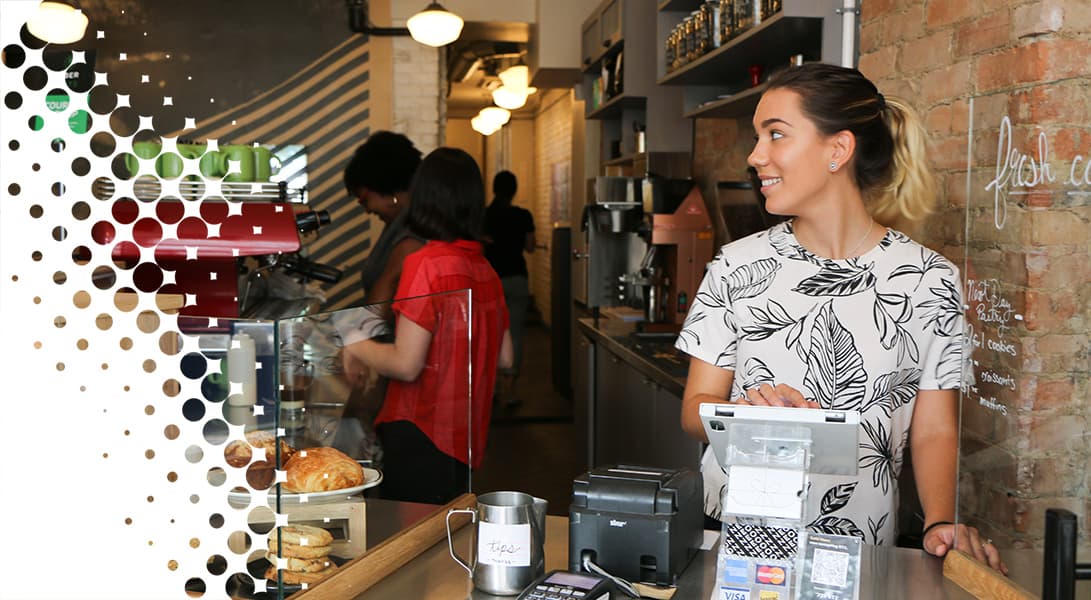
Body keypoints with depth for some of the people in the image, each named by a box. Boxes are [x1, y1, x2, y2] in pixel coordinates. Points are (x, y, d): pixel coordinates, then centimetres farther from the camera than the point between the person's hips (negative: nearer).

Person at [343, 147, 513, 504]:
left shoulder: (426, 264, -16)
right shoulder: (484, 268, 7)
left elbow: (406, 365, -19)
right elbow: (504, 357, 15)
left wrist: (351, 344, -4)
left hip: (421, 438, -8)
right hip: (464, 441, 8)